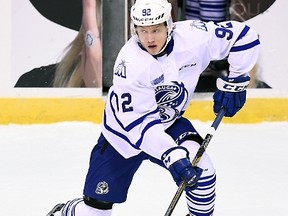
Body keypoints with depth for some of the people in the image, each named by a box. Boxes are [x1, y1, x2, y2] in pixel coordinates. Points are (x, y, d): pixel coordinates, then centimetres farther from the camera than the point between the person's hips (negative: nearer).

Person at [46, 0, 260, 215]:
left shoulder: (192, 36, -24)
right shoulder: (129, 64, -32)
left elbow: (244, 36, -14)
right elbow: (139, 122, -33)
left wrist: (235, 81, -14)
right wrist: (172, 156, -42)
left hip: (168, 122, 3)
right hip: (125, 131, -3)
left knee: (200, 169, -23)